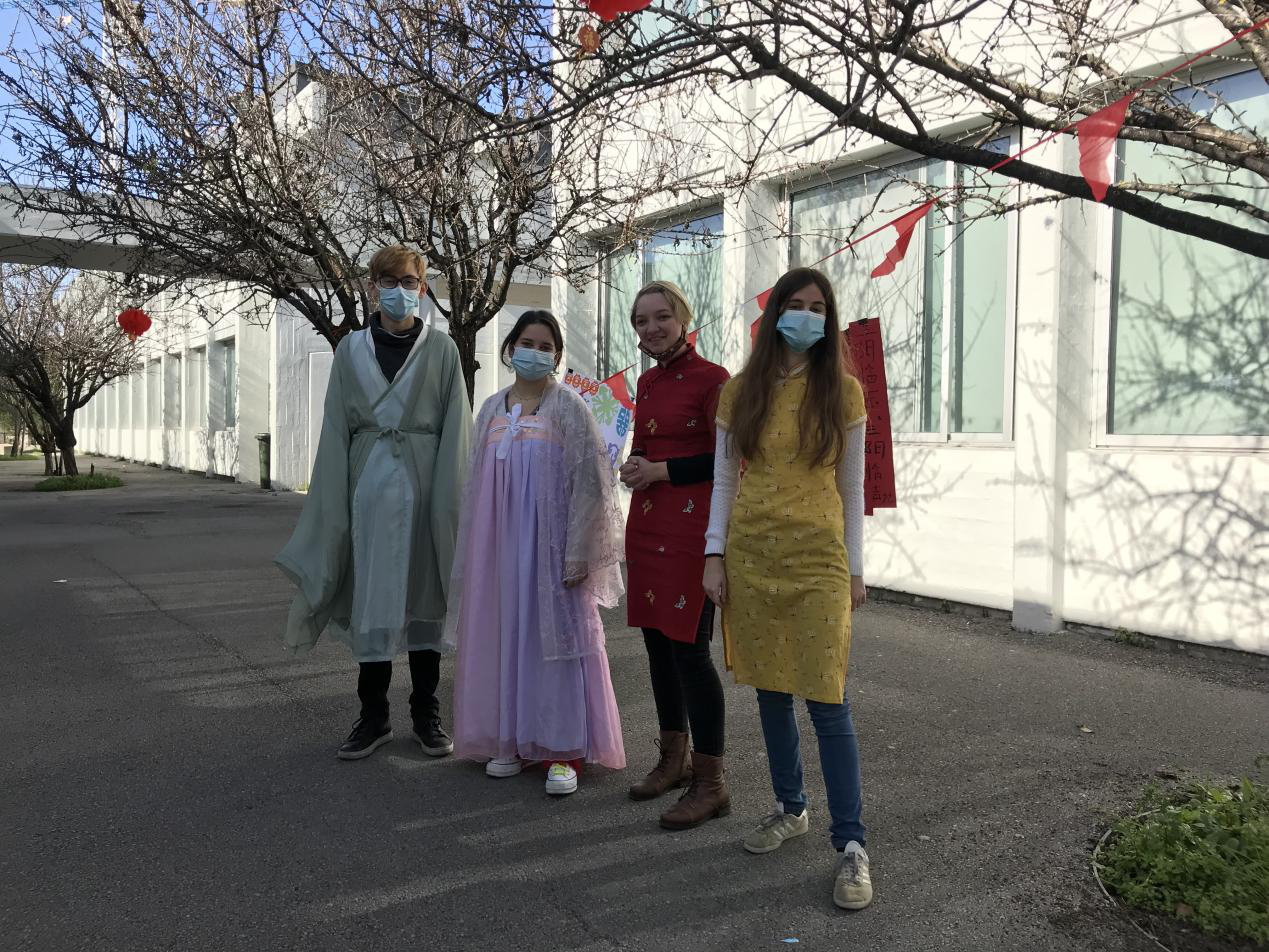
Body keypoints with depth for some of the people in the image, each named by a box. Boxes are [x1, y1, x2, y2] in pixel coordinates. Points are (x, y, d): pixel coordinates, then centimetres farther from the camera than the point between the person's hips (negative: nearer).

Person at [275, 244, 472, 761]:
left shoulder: (441, 349, 3)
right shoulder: (351, 349, 7)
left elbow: (456, 428, -1)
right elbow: (336, 430, 6)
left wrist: (451, 501, -8)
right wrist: (335, 504, 0)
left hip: (425, 483, -1)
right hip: (370, 484, 1)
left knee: (424, 593, 5)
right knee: (373, 597, 4)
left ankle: (426, 712, 17)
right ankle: (374, 714, 16)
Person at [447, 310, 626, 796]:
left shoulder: (568, 407, -4)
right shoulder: (492, 409, 11)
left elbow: (587, 482, -8)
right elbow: (478, 482, 14)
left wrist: (578, 552, -14)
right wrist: (474, 550, 11)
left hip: (550, 545, -5)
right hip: (500, 545, 5)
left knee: (554, 634, -2)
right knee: (504, 634, 8)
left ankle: (564, 750, 7)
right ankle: (512, 738, 21)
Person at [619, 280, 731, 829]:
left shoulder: (710, 378, -9)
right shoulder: (647, 382, 14)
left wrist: (661, 470, -13)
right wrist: (634, 466, 3)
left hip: (692, 527, -8)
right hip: (647, 525, 8)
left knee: (689, 647, -6)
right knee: (656, 641, 13)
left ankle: (710, 783, 6)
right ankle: (674, 759, 30)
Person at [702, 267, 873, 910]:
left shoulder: (842, 390, 2)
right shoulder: (741, 391, 6)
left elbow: (851, 486, 5)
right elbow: (724, 478, 8)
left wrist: (855, 566, 3)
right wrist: (715, 555, 1)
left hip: (817, 558, -2)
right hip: (751, 556, 3)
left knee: (827, 700, -7)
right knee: (770, 692, 12)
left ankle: (851, 844, 4)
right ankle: (791, 809, 30)